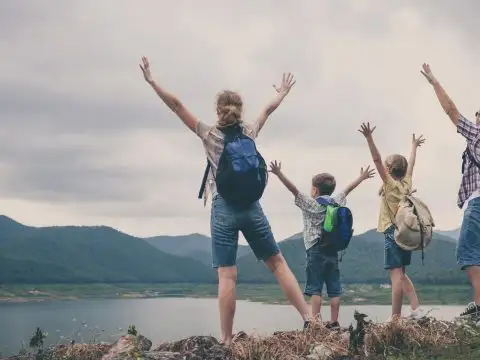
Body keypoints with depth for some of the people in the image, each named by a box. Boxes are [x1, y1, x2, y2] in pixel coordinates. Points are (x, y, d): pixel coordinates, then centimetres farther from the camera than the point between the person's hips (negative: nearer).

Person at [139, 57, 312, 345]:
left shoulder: (209, 134, 1)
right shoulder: (249, 132, 9)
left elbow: (178, 106, 1)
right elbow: (268, 110, 26)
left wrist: (152, 81, 5)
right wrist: (283, 92, 44)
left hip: (224, 209, -2)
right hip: (251, 207, 2)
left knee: (227, 276, -5)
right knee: (277, 262, 13)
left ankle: (226, 340, -6)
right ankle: (309, 317, 10)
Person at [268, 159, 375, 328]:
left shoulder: (311, 204, -5)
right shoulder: (336, 202, 10)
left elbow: (294, 190, -14)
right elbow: (348, 189, 26)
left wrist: (279, 174, -20)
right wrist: (361, 178, 41)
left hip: (316, 250, -5)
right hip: (332, 250, 5)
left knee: (315, 289, -5)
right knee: (334, 289, 6)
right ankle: (333, 322, 9)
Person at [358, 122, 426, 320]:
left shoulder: (390, 183, -6)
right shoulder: (407, 183, 11)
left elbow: (377, 160, -16)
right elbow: (410, 164, 28)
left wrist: (369, 138, -22)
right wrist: (414, 146, 44)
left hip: (393, 233, -7)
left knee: (397, 275, -11)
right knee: (401, 275, 16)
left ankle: (396, 317, -13)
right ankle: (416, 309, 9)